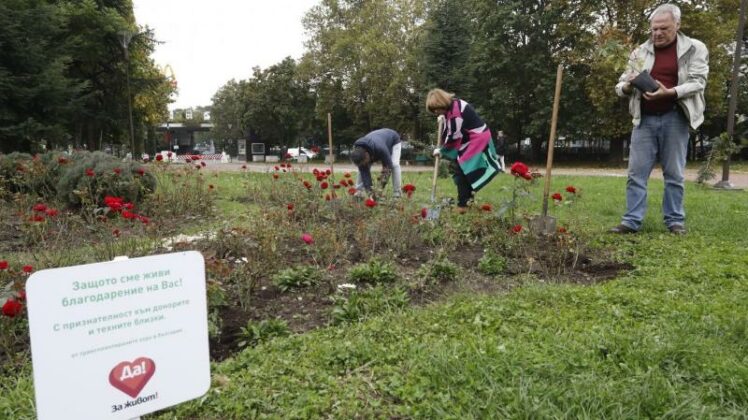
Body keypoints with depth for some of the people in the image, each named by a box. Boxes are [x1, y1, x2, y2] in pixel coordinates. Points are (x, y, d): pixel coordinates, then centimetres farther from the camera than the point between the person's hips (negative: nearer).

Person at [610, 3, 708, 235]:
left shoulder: (695, 49, 4)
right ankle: (632, 221, 2)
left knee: (674, 173, 3)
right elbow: (620, 86, 11)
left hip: (674, 119, -2)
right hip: (645, 119, 2)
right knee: (636, 172, -1)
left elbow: (698, 82, -5)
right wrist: (628, 86, -13)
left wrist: (669, 92, -22)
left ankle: (675, 221, 14)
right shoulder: (640, 52, 11)